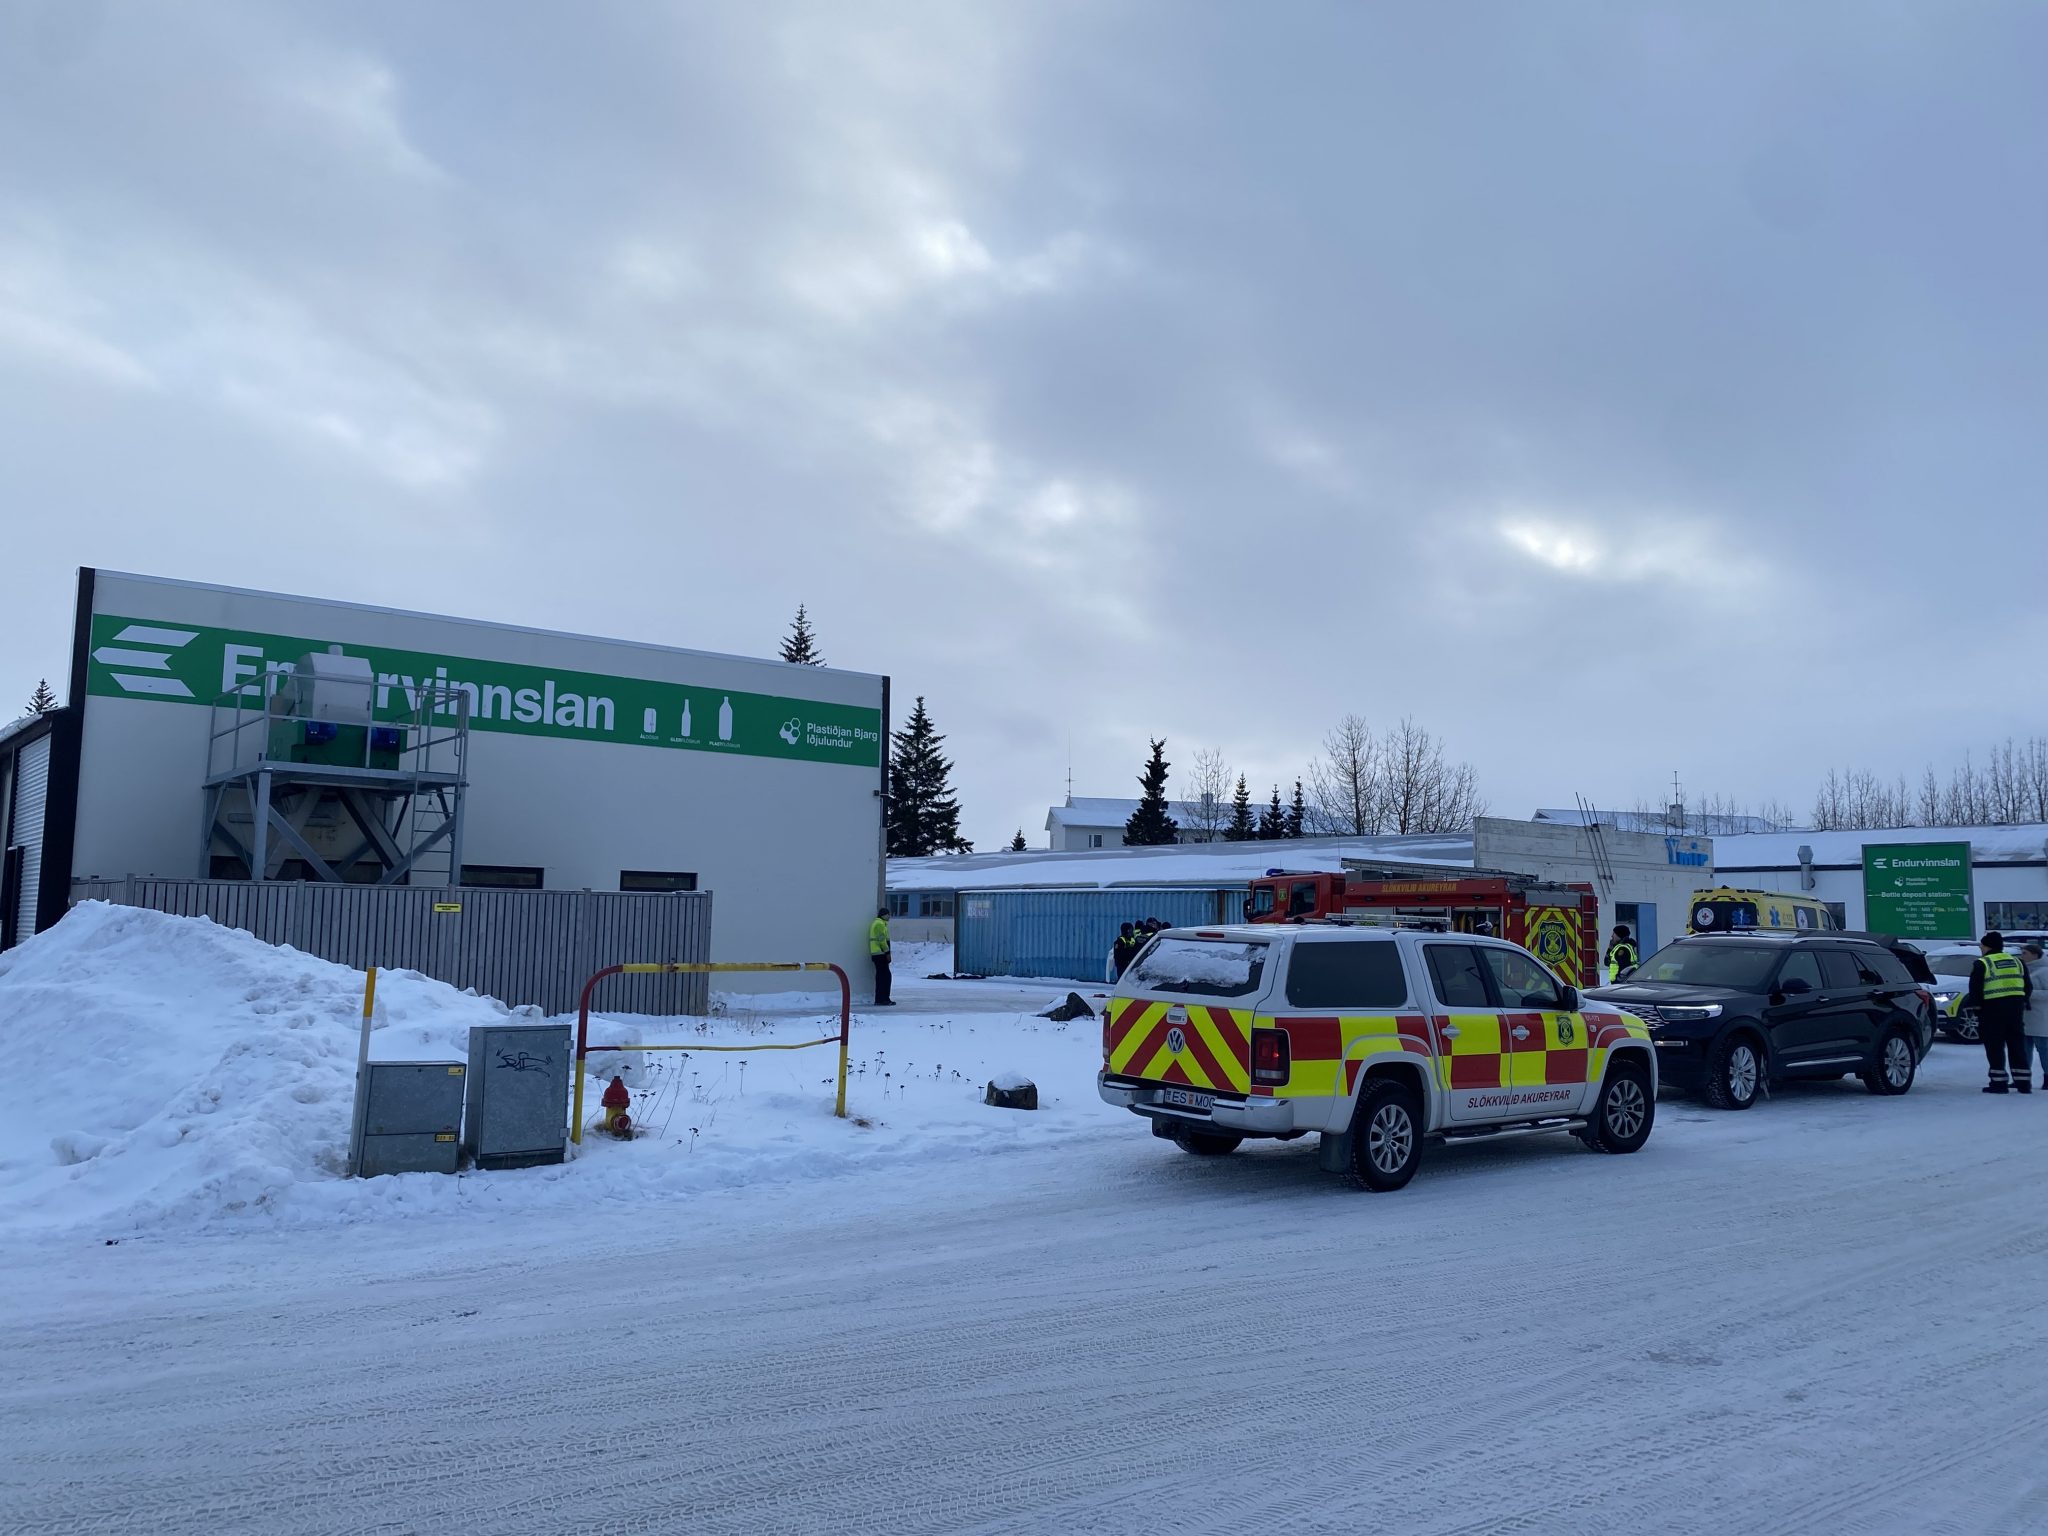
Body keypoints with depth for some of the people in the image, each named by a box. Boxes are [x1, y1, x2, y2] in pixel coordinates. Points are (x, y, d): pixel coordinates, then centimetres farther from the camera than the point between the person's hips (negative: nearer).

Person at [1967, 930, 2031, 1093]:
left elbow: (1975, 988, -10)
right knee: (2017, 1044, 12)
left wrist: (1976, 1006, 0)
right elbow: (2028, 986, 16)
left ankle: (1999, 1082, -3)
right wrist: (2022, 1002, 22)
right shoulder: (2016, 961, 13)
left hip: (1993, 1008, -6)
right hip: (2016, 1006, 6)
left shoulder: (1982, 964, -6)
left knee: (1995, 1046, -1)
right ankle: (2023, 1082, 12)